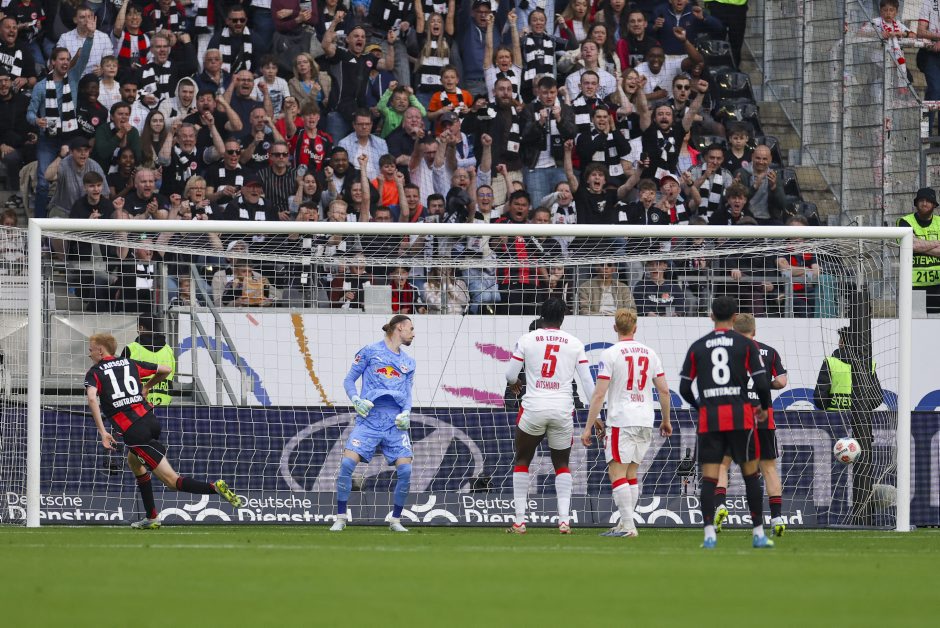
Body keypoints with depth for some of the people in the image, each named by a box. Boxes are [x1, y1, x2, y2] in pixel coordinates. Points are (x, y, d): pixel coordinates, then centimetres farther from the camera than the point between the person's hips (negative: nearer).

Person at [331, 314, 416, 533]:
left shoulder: (408, 362, 18)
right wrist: (356, 400, -11)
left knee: (405, 470, -10)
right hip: (369, 419, -4)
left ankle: (395, 520, 7)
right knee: (347, 463, -17)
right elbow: (349, 380, 6)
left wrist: (406, 413, -2)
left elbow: (407, 393, 17)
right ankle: (340, 518, -6)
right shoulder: (370, 351, 4)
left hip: (395, 423, 4)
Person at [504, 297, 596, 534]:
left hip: (533, 408, -1)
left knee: (522, 461, 16)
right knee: (562, 465, 17)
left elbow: (510, 375, 5)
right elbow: (587, 381, 4)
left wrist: (514, 383, 30)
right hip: (562, 411, 1)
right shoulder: (575, 344, 4)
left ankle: (520, 521, 8)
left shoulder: (527, 340, 1)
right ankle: (564, 520, 1)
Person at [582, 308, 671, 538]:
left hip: (621, 421, -6)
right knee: (630, 473, 15)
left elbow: (599, 394, -10)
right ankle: (625, 523, 16)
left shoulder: (610, 354, -7)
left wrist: (589, 426, -6)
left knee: (617, 472, -4)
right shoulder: (650, 353, 9)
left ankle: (628, 526, -13)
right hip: (646, 422, 6)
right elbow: (664, 390, 10)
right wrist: (666, 421, 23)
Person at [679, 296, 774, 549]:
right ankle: (758, 533, 9)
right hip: (740, 415, -1)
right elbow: (761, 383, -4)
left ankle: (709, 533, -12)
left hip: (709, 418, 1)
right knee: (751, 474, 9)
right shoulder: (746, 345, 2)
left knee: (709, 477, 1)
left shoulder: (697, 347, 7)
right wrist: (764, 408, 14)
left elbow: (684, 388, 7)